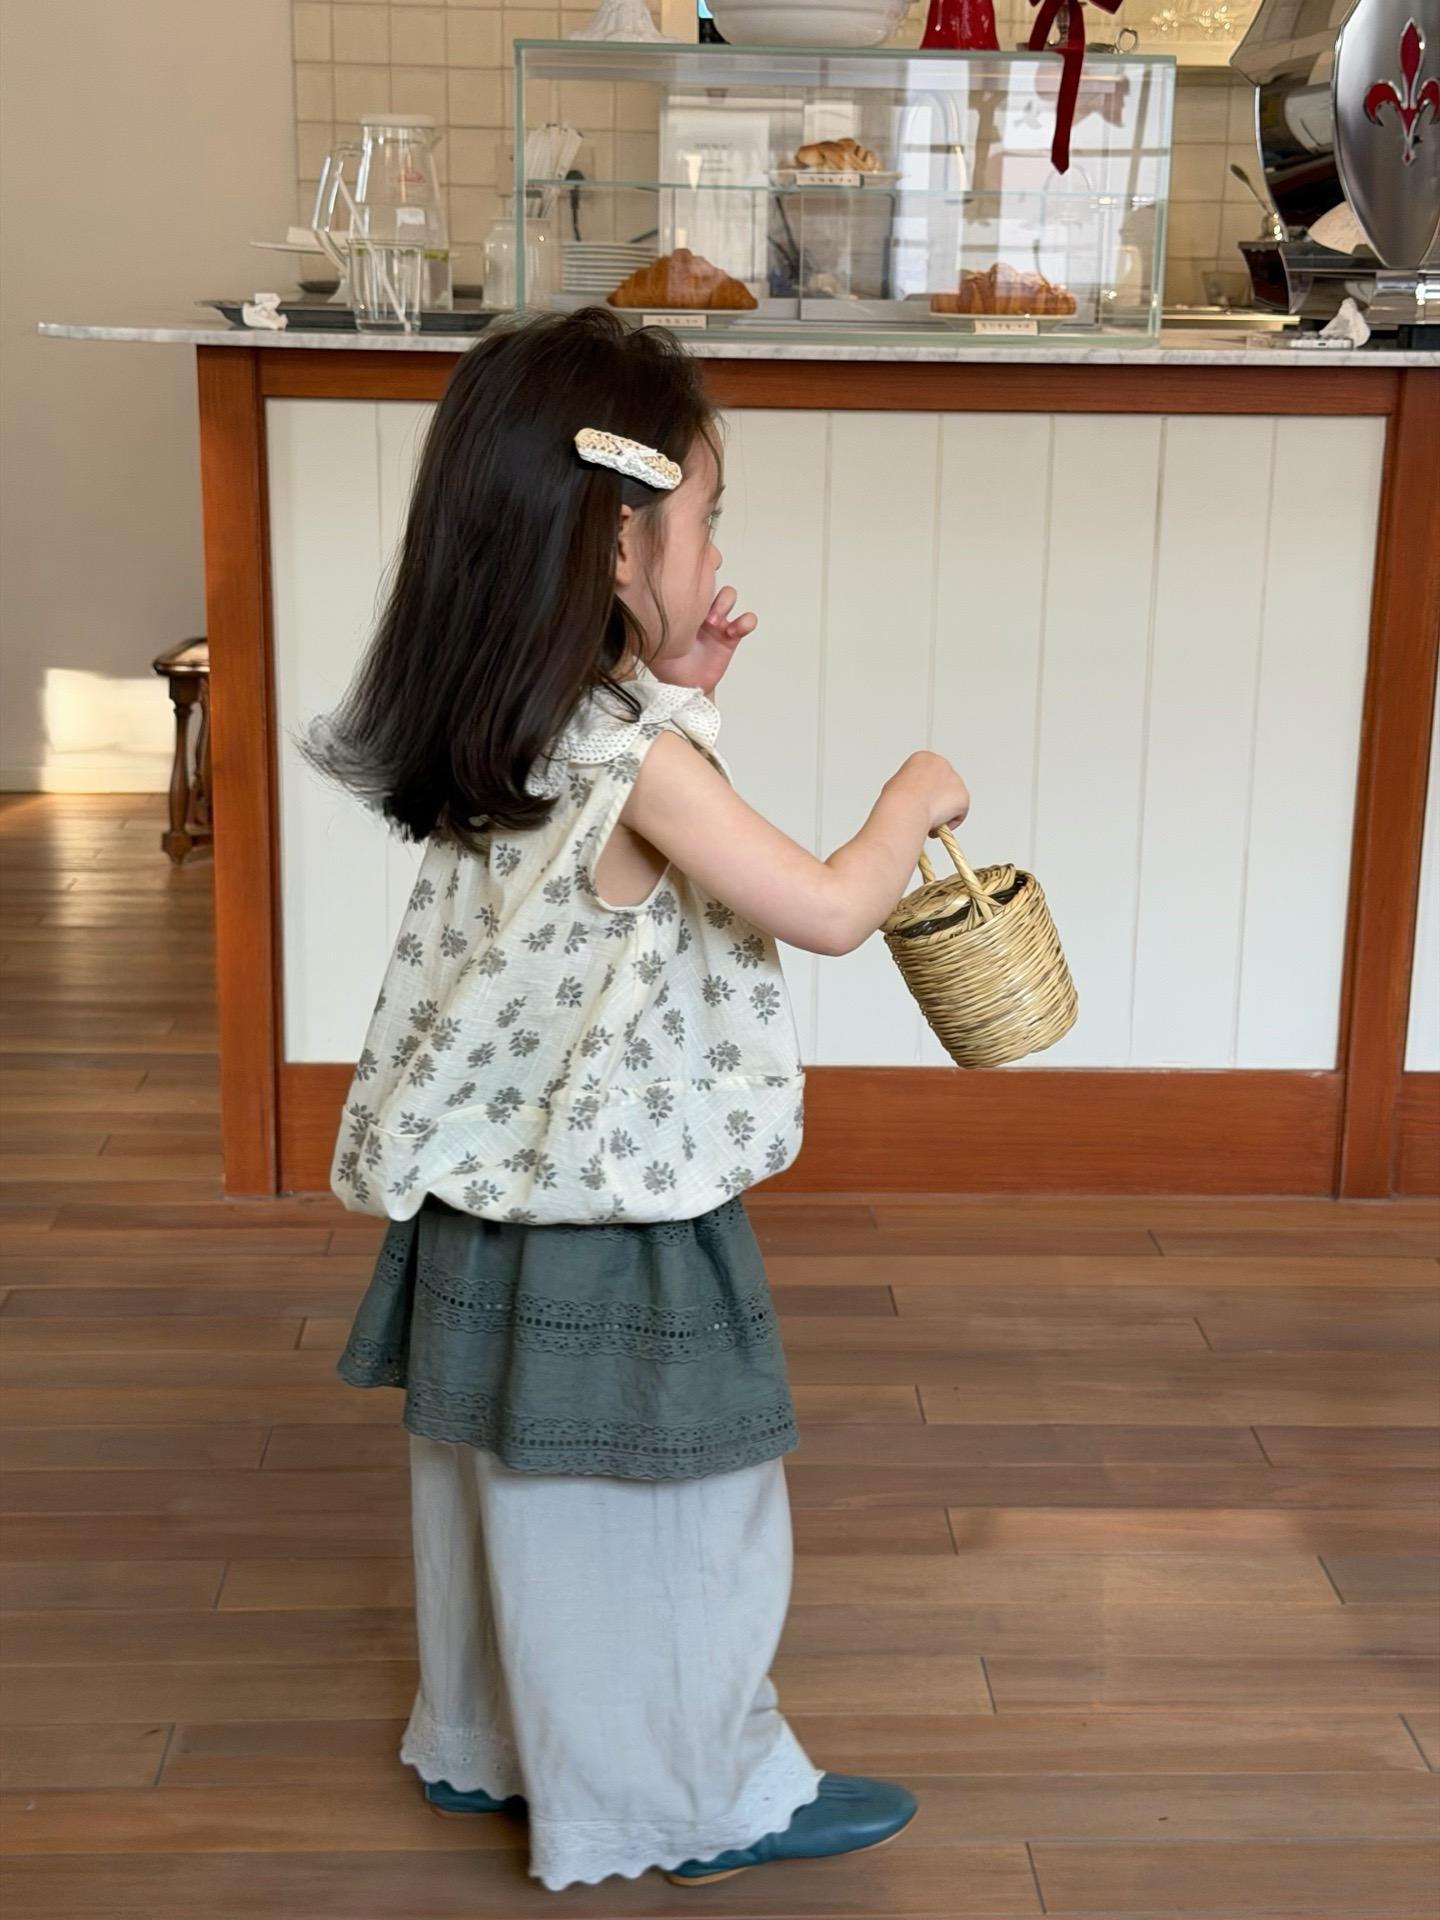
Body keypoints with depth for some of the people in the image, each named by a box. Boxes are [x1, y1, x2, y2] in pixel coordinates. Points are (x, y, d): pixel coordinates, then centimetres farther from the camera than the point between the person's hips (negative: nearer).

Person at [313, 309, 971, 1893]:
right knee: (674, 1518, 10)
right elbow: (831, 911, -24)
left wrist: (677, 691, 5)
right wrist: (916, 795, -6)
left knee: (512, 1498, 23)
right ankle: (712, 1798, 28)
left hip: (488, 1213, 9)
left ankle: (485, 1743, 42)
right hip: (619, 1232, -8)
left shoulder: (491, 739, 1)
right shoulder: (637, 759, -25)